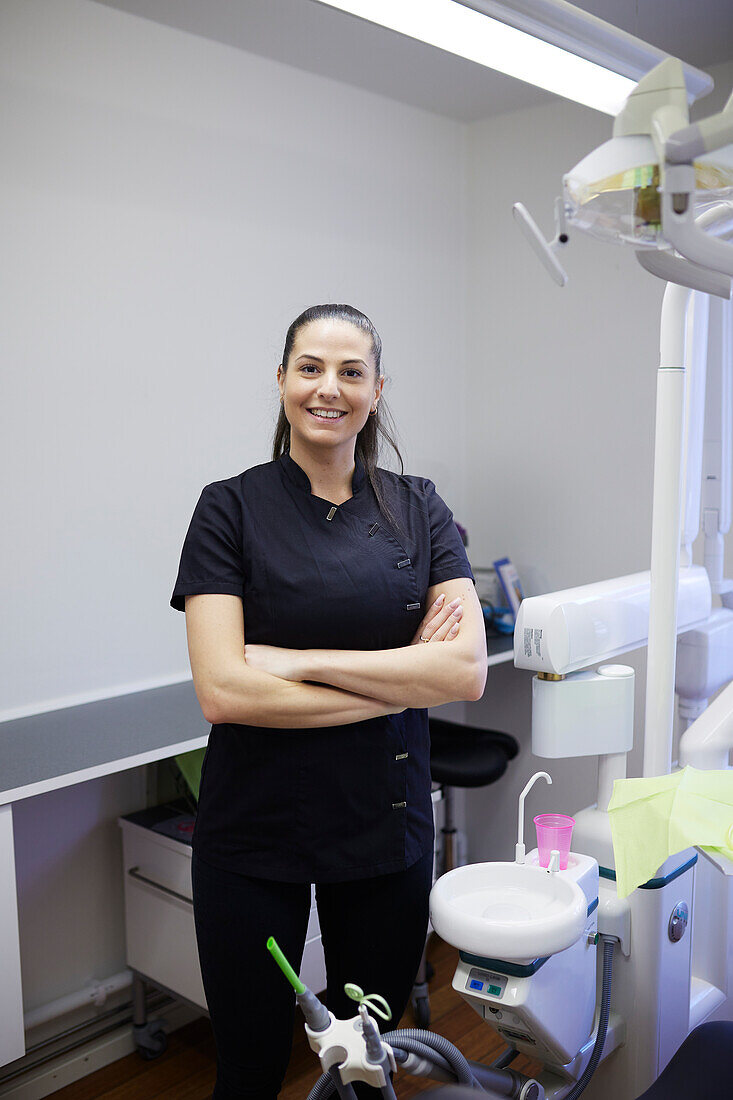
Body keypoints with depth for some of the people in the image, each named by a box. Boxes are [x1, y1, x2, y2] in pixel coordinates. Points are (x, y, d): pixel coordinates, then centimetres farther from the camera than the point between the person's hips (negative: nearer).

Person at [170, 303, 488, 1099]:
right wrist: (401, 683, -13)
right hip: (254, 831, -2)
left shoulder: (418, 509, 2)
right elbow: (223, 691, -16)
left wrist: (302, 660, -16)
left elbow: (466, 670, -10)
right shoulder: (230, 508, -6)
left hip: (387, 825, 2)